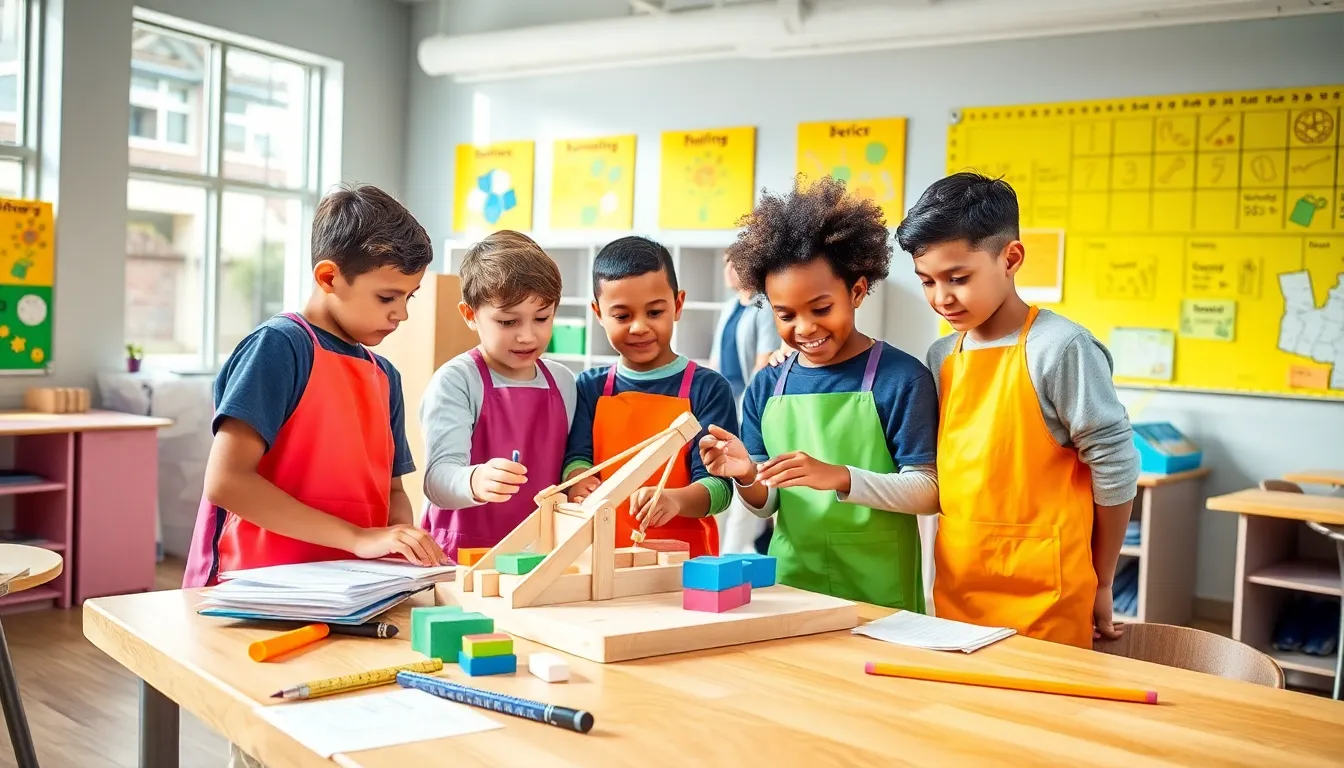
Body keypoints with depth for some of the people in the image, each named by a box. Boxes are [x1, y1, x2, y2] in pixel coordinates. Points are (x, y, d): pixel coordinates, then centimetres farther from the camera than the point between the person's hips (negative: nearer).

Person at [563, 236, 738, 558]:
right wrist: (580, 484, -19)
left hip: (685, 558, -4)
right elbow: (576, 458, 4)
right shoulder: (590, 386, 11)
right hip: (603, 554, 4)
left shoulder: (708, 389, 0)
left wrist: (676, 499, -26)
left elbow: (717, 484, -6)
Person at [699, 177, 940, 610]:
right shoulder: (766, 388, 3)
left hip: (879, 597, -3)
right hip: (789, 589, 4)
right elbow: (766, 506, 7)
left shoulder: (902, 378, -10)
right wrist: (747, 478, -15)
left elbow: (929, 492, -12)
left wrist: (838, 477, -25)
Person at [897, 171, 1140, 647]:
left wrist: (1099, 585, 0)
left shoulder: (1059, 348, -13)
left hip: (1041, 605, -6)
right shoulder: (941, 357, 6)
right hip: (954, 596, 6)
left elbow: (1114, 467, -8)